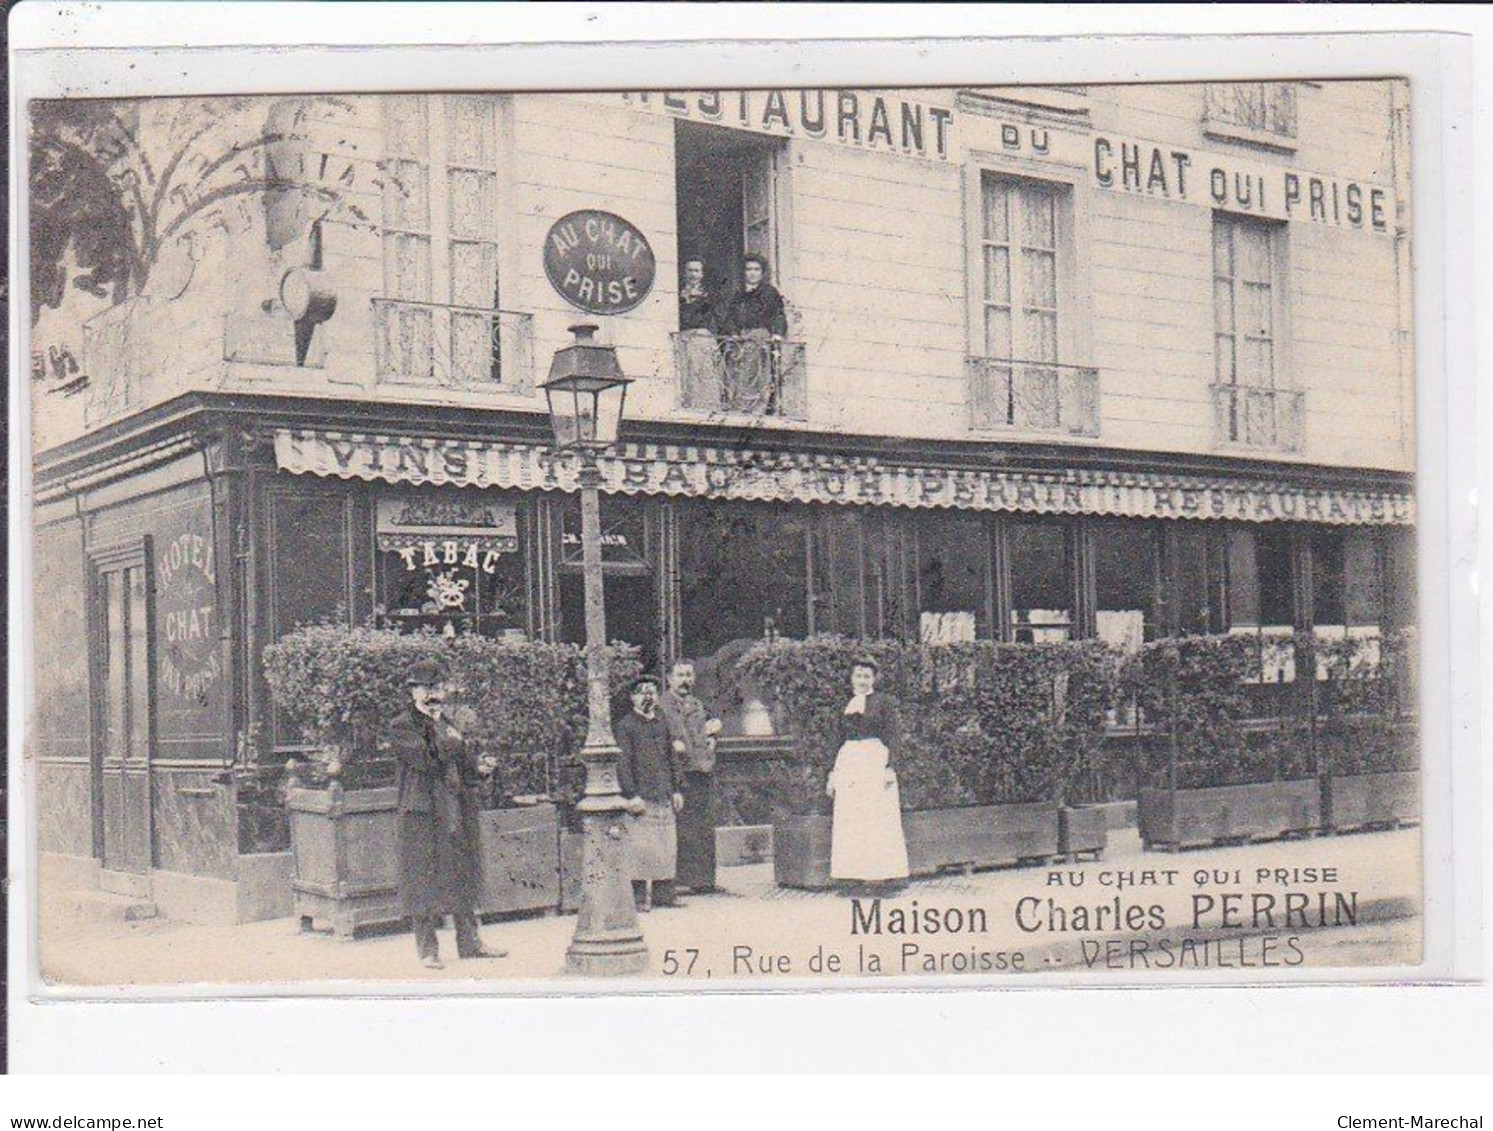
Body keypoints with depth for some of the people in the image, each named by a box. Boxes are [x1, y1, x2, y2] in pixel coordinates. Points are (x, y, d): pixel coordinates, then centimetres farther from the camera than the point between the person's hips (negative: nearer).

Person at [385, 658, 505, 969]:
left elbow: (466, 769, 22)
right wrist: (449, 742, -5)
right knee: (424, 878, -4)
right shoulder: (401, 727, -5)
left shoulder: (448, 725, 19)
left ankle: (469, 942, 16)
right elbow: (427, 761, -18)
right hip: (422, 812, -7)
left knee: (462, 878, 9)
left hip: (456, 811, 7)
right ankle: (428, 949, 3)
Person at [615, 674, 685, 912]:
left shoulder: (662, 723, 16)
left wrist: (676, 790, 16)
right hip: (641, 798, -6)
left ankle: (664, 895, 15)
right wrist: (632, 796, -15)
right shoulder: (625, 726, -4)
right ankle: (639, 897, -1)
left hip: (664, 797, 6)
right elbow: (623, 764, -9)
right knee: (641, 849, -7)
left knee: (667, 849, 7)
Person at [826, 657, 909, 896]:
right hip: (849, 763, 6)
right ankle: (854, 875, 7)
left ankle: (883, 874, -1)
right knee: (848, 820, 3)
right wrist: (833, 774, 20)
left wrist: (889, 767, -15)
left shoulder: (883, 702, 0)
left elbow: (894, 736, -5)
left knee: (878, 819, -5)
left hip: (875, 761, -6)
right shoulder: (847, 706, 17)